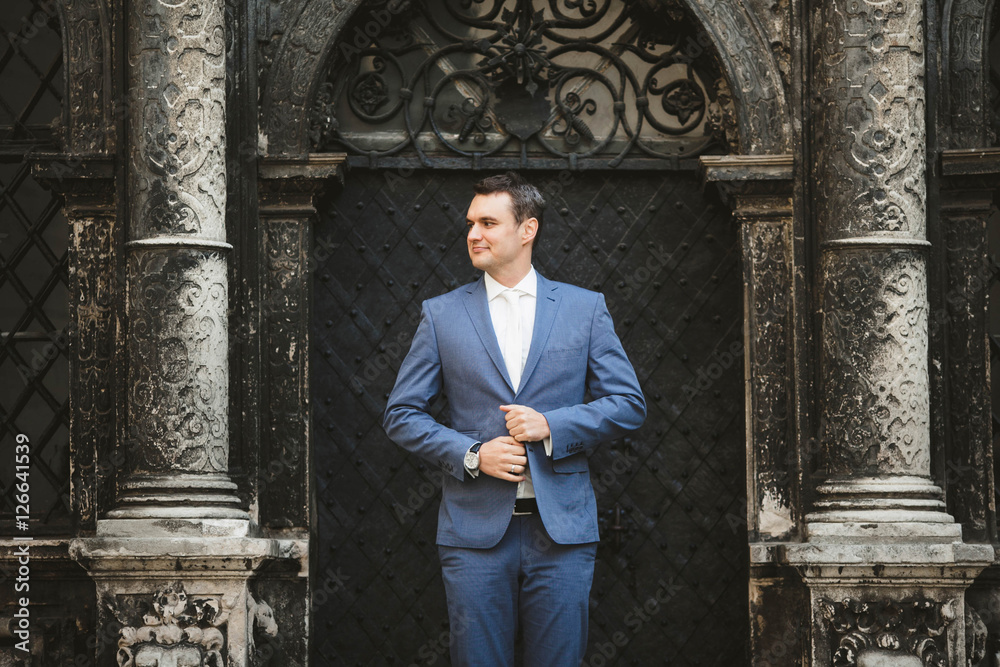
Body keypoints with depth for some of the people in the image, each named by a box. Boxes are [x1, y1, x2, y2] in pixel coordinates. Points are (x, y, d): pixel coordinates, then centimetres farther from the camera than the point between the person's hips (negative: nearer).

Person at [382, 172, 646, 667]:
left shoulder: (585, 308, 7)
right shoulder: (441, 315, 7)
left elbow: (628, 404, 5)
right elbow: (401, 415, 6)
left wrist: (553, 426, -11)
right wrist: (471, 455, -9)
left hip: (562, 528, 0)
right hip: (475, 529, 0)